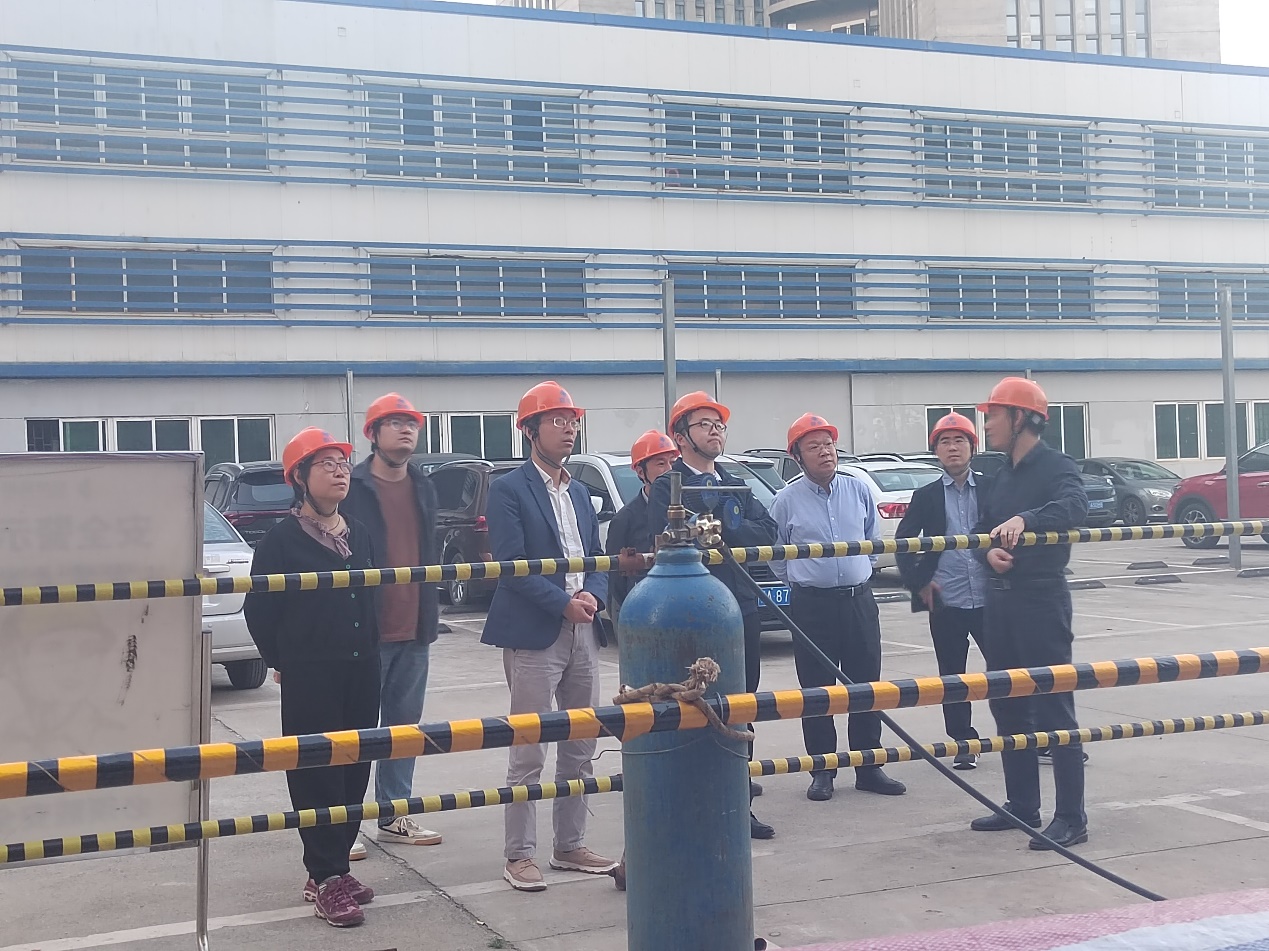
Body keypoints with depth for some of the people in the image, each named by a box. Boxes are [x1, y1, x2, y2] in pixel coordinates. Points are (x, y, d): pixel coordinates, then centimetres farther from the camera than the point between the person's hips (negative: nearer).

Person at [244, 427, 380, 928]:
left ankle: (333, 865, 20)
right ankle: (326, 878, 1)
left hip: (361, 671, 6)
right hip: (309, 676, -6)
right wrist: (282, 662, 2)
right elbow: (259, 608, -3)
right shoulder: (282, 539, -6)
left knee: (355, 769, 8)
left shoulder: (359, 534, 12)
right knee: (316, 773, -4)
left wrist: (370, 650, 15)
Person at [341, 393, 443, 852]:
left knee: (404, 725, 11)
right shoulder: (352, 487, -7)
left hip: (413, 628, 6)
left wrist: (429, 614, 14)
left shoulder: (424, 488, 13)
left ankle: (394, 816, 21)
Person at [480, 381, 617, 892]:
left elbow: (595, 559, 16)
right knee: (528, 754, -3)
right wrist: (563, 604, -18)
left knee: (580, 749, 11)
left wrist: (592, 595, -5)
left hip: (582, 633, 7)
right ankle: (519, 855, 6)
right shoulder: (509, 490, -5)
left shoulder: (579, 493, 17)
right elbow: (511, 563, -13)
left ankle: (570, 845, 22)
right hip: (534, 637, -7)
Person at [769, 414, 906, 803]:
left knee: (866, 686, 6)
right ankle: (822, 771, 12)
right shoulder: (786, 500, -4)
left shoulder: (859, 491, 4)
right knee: (816, 690, 3)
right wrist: (799, 581, 9)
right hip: (811, 606, -3)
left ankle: (868, 767, 16)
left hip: (859, 600, 3)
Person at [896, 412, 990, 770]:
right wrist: (917, 581, -1)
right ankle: (964, 744, 18)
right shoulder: (926, 496, 6)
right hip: (946, 604, 1)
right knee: (952, 675, 8)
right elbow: (903, 541, 6)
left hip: (990, 598, -1)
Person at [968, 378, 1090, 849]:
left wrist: (1025, 519, -46)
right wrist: (988, 551, -7)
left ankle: (1071, 818, -2)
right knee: (1008, 706, 13)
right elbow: (982, 528, 16)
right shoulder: (1001, 474, 16)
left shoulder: (1057, 466, -9)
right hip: (1000, 598, 9)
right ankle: (1021, 807, 24)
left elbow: (1074, 504, -29)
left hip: (1041, 598, -9)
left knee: (1054, 706, -7)